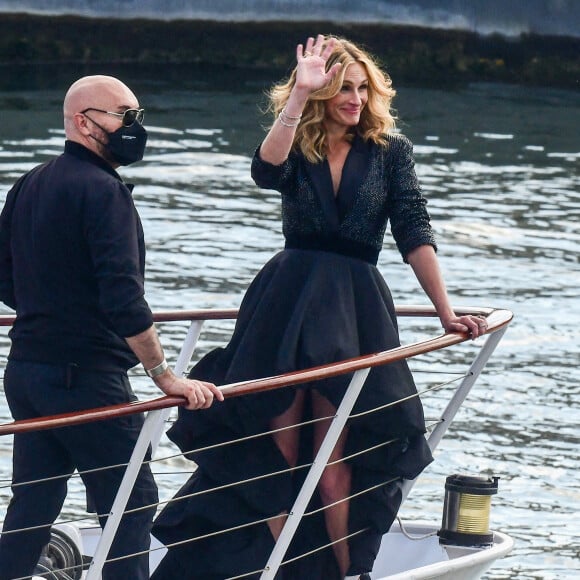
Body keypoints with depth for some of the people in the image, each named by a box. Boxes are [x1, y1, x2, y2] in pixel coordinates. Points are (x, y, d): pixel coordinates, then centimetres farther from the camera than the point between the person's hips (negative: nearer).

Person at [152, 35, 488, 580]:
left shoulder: (390, 150, 6)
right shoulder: (296, 148, 7)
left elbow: (415, 236, 3)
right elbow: (266, 171, -18)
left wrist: (445, 311, -3)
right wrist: (299, 95, -23)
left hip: (355, 310, -1)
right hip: (286, 303, 1)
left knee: (333, 463, -4)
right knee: (276, 450, -1)